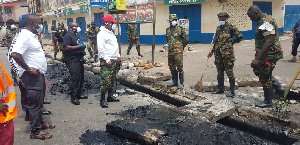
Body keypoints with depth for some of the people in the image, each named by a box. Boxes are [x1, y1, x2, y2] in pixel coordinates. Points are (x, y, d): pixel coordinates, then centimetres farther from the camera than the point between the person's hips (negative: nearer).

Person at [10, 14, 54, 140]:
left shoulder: (32, 35, 12)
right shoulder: (24, 36, -19)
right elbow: (15, 54, -30)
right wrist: (29, 69, -22)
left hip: (39, 74, 10)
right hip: (32, 76, -10)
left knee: (39, 101, 21)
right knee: (35, 103, -1)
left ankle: (40, 122, 37)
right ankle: (35, 131, 11)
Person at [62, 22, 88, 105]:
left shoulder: (76, 36, 20)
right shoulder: (68, 36, -9)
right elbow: (66, 47, -21)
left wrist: (82, 48, 15)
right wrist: (78, 47, -19)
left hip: (79, 59, 10)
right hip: (72, 60, -10)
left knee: (81, 77, 13)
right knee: (75, 78, -12)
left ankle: (79, 93, 26)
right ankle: (73, 97, -5)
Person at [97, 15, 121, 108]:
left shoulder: (111, 33, 18)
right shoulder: (102, 34, -11)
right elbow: (101, 48, -18)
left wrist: (118, 56, 18)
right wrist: (107, 60, -19)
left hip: (115, 60, 9)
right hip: (107, 61, -9)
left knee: (112, 79, 14)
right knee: (106, 80, -9)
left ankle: (110, 96, 25)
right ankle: (102, 100, -3)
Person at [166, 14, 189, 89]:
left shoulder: (181, 29, -5)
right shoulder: (168, 30, 11)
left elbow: (186, 39, 1)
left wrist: (181, 46, 9)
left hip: (178, 52, -6)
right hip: (170, 51, 6)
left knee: (179, 67, -5)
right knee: (172, 67, 11)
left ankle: (181, 83, 1)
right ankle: (174, 82, 22)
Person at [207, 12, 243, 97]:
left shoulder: (230, 27, -6)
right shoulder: (218, 28, 15)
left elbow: (240, 36, -8)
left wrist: (232, 43, 1)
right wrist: (212, 51, 22)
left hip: (227, 53, -7)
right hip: (218, 53, 7)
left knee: (229, 72, -4)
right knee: (220, 72, 13)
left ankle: (232, 91, 0)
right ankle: (220, 89, 24)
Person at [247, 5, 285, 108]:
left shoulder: (266, 22, -21)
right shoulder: (262, 21, 12)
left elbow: (268, 42, -28)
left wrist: (257, 59, -28)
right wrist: (257, 57, 24)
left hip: (269, 55, -10)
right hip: (265, 54, 10)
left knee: (265, 77, 1)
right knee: (258, 71, 20)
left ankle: (268, 101, 17)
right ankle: (279, 90, 29)